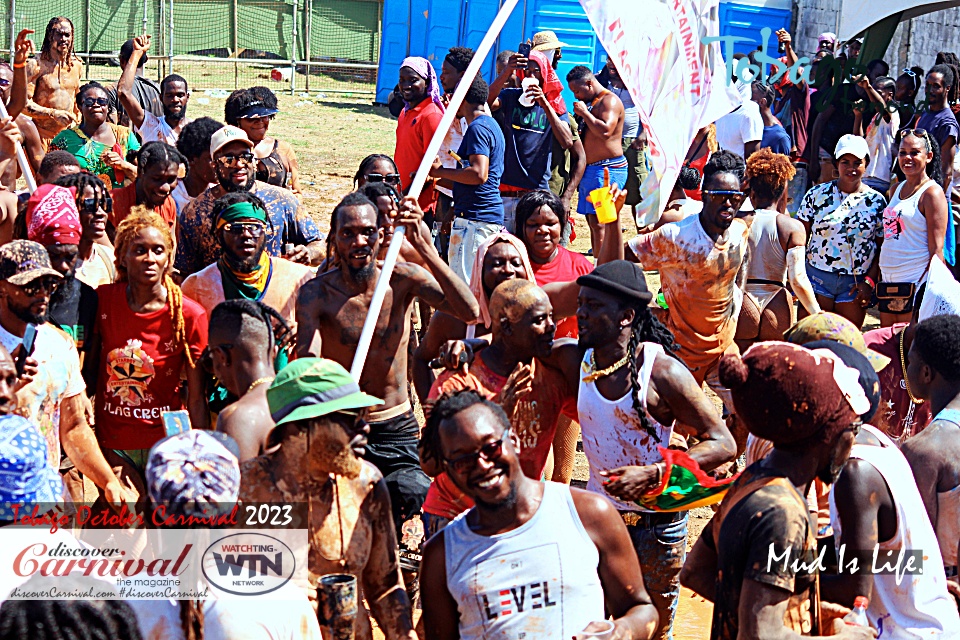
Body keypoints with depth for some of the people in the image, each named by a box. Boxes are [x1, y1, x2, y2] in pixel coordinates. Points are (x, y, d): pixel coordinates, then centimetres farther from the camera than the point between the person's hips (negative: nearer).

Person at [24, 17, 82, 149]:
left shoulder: (76, 65, 10)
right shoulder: (36, 65, -8)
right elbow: (24, 103, -13)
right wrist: (54, 113, -21)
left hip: (68, 133, 5)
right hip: (43, 133, -5)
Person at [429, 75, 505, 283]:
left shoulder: (477, 128, -12)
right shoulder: (491, 125, 20)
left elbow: (479, 174, -24)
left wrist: (439, 171, -13)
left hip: (476, 217, -11)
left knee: (463, 283, -11)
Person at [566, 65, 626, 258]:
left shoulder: (610, 101, -10)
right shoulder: (592, 103, 20)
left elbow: (605, 131, -26)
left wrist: (584, 113, -15)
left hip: (607, 169, -10)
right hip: (590, 169, 10)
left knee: (598, 222, -15)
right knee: (592, 221, 9)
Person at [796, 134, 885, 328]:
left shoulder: (876, 201, 4)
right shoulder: (817, 194, 3)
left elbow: (882, 249, 5)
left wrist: (869, 281, -6)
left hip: (855, 285, 0)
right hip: (817, 278, 0)